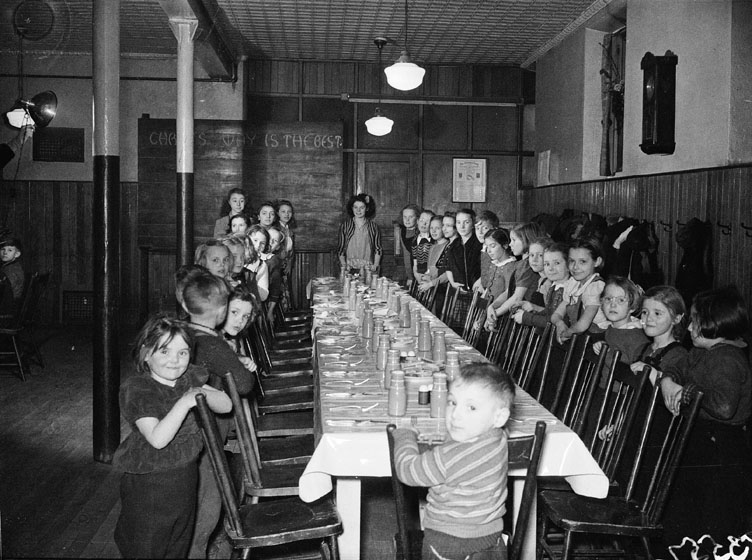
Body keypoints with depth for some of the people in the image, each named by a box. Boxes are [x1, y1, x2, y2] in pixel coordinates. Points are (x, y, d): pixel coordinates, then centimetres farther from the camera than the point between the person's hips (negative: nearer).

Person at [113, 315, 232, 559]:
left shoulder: (189, 378, 0)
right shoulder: (136, 389, -20)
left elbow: (226, 405, -1)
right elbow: (157, 438, -30)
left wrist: (203, 394, -20)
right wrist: (185, 402, -35)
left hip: (185, 481, 6)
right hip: (149, 486, -6)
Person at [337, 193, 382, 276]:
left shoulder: (373, 226, 9)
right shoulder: (345, 226, 9)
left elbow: (378, 249, 11)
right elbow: (340, 249, 11)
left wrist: (375, 265, -2)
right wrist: (343, 265, -2)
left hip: (368, 269, 0)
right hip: (350, 269, 0)